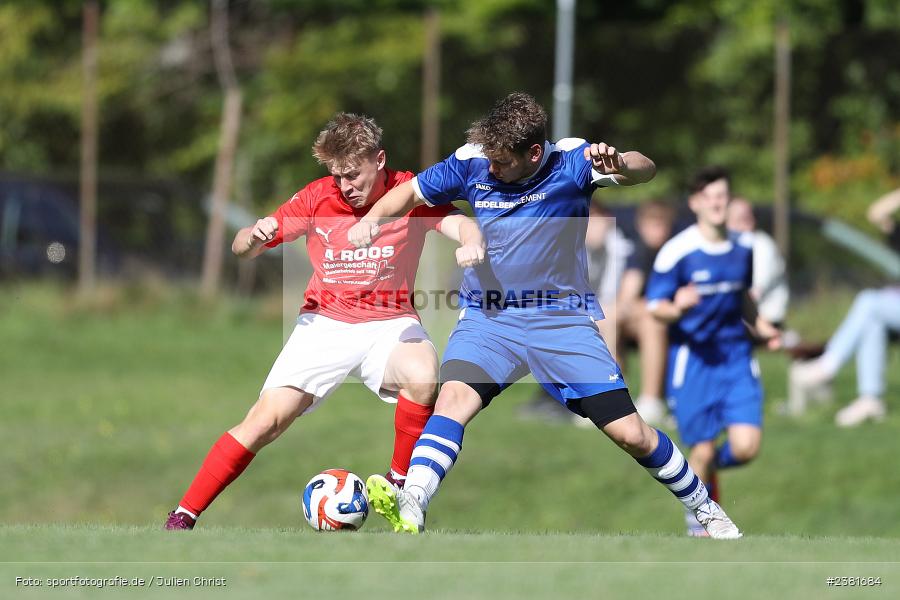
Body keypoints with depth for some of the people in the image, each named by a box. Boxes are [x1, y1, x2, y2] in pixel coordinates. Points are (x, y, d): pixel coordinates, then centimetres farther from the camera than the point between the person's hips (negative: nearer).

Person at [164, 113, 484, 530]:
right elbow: (241, 249, 2)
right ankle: (182, 518, -6)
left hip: (389, 323, 0)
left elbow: (458, 223, -22)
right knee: (267, 418, -15)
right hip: (325, 322, 1)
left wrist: (469, 240, -46)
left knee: (423, 377, -34)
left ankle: (399, 484, -10)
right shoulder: (318, 198, -3)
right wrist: (255, 237, -23)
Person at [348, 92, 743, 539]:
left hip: (561, 318, -1)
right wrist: (372, 219, -15)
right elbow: (411, 192, 6)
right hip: (487, 318, 1)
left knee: (631, 435, -2)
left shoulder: (569, 161, -14)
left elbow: (645, 170, -28)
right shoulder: (472, 162, -6)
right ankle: (410, 509, -42)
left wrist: (618, 164, -52)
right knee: (454, 397, -29)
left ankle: (706, 510, 20)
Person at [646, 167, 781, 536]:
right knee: (703, 450, -3)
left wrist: (761, 325, 6)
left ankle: (709, 466, 26)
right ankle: (697, 516, 25)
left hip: (736, 356, 4)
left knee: (746, 447, -10)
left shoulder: (743, 246, 7)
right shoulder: (677, 251, -10)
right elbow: (655, 307, -6)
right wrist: (677, 308, -28)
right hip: (692, 358, -4)